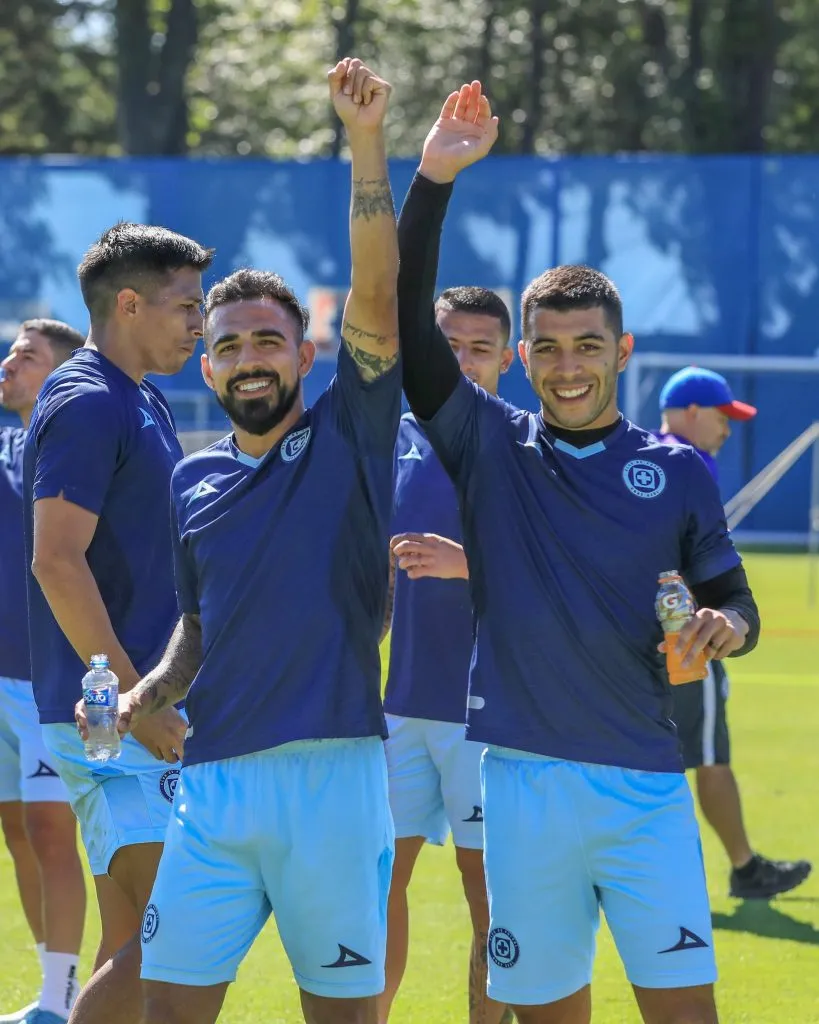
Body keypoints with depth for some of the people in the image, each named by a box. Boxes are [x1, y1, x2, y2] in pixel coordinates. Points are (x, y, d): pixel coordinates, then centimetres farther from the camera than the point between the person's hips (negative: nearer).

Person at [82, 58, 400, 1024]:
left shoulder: (347, 438, 3)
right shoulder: (192, 482, 16)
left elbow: (375, 294, -10)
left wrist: (366, 141, -18)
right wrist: (148, 691, 4)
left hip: (333, 772, -4)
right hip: (213, 778, 4)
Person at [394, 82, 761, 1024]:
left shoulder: (678, 472, 7)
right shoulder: (487, 446, 6)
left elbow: (735, 604, 12)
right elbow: (406, 327, -4)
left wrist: (721, 627, -13)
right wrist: (433, 180, -12)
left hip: (645, 786, -1)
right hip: (521, 778, 1)